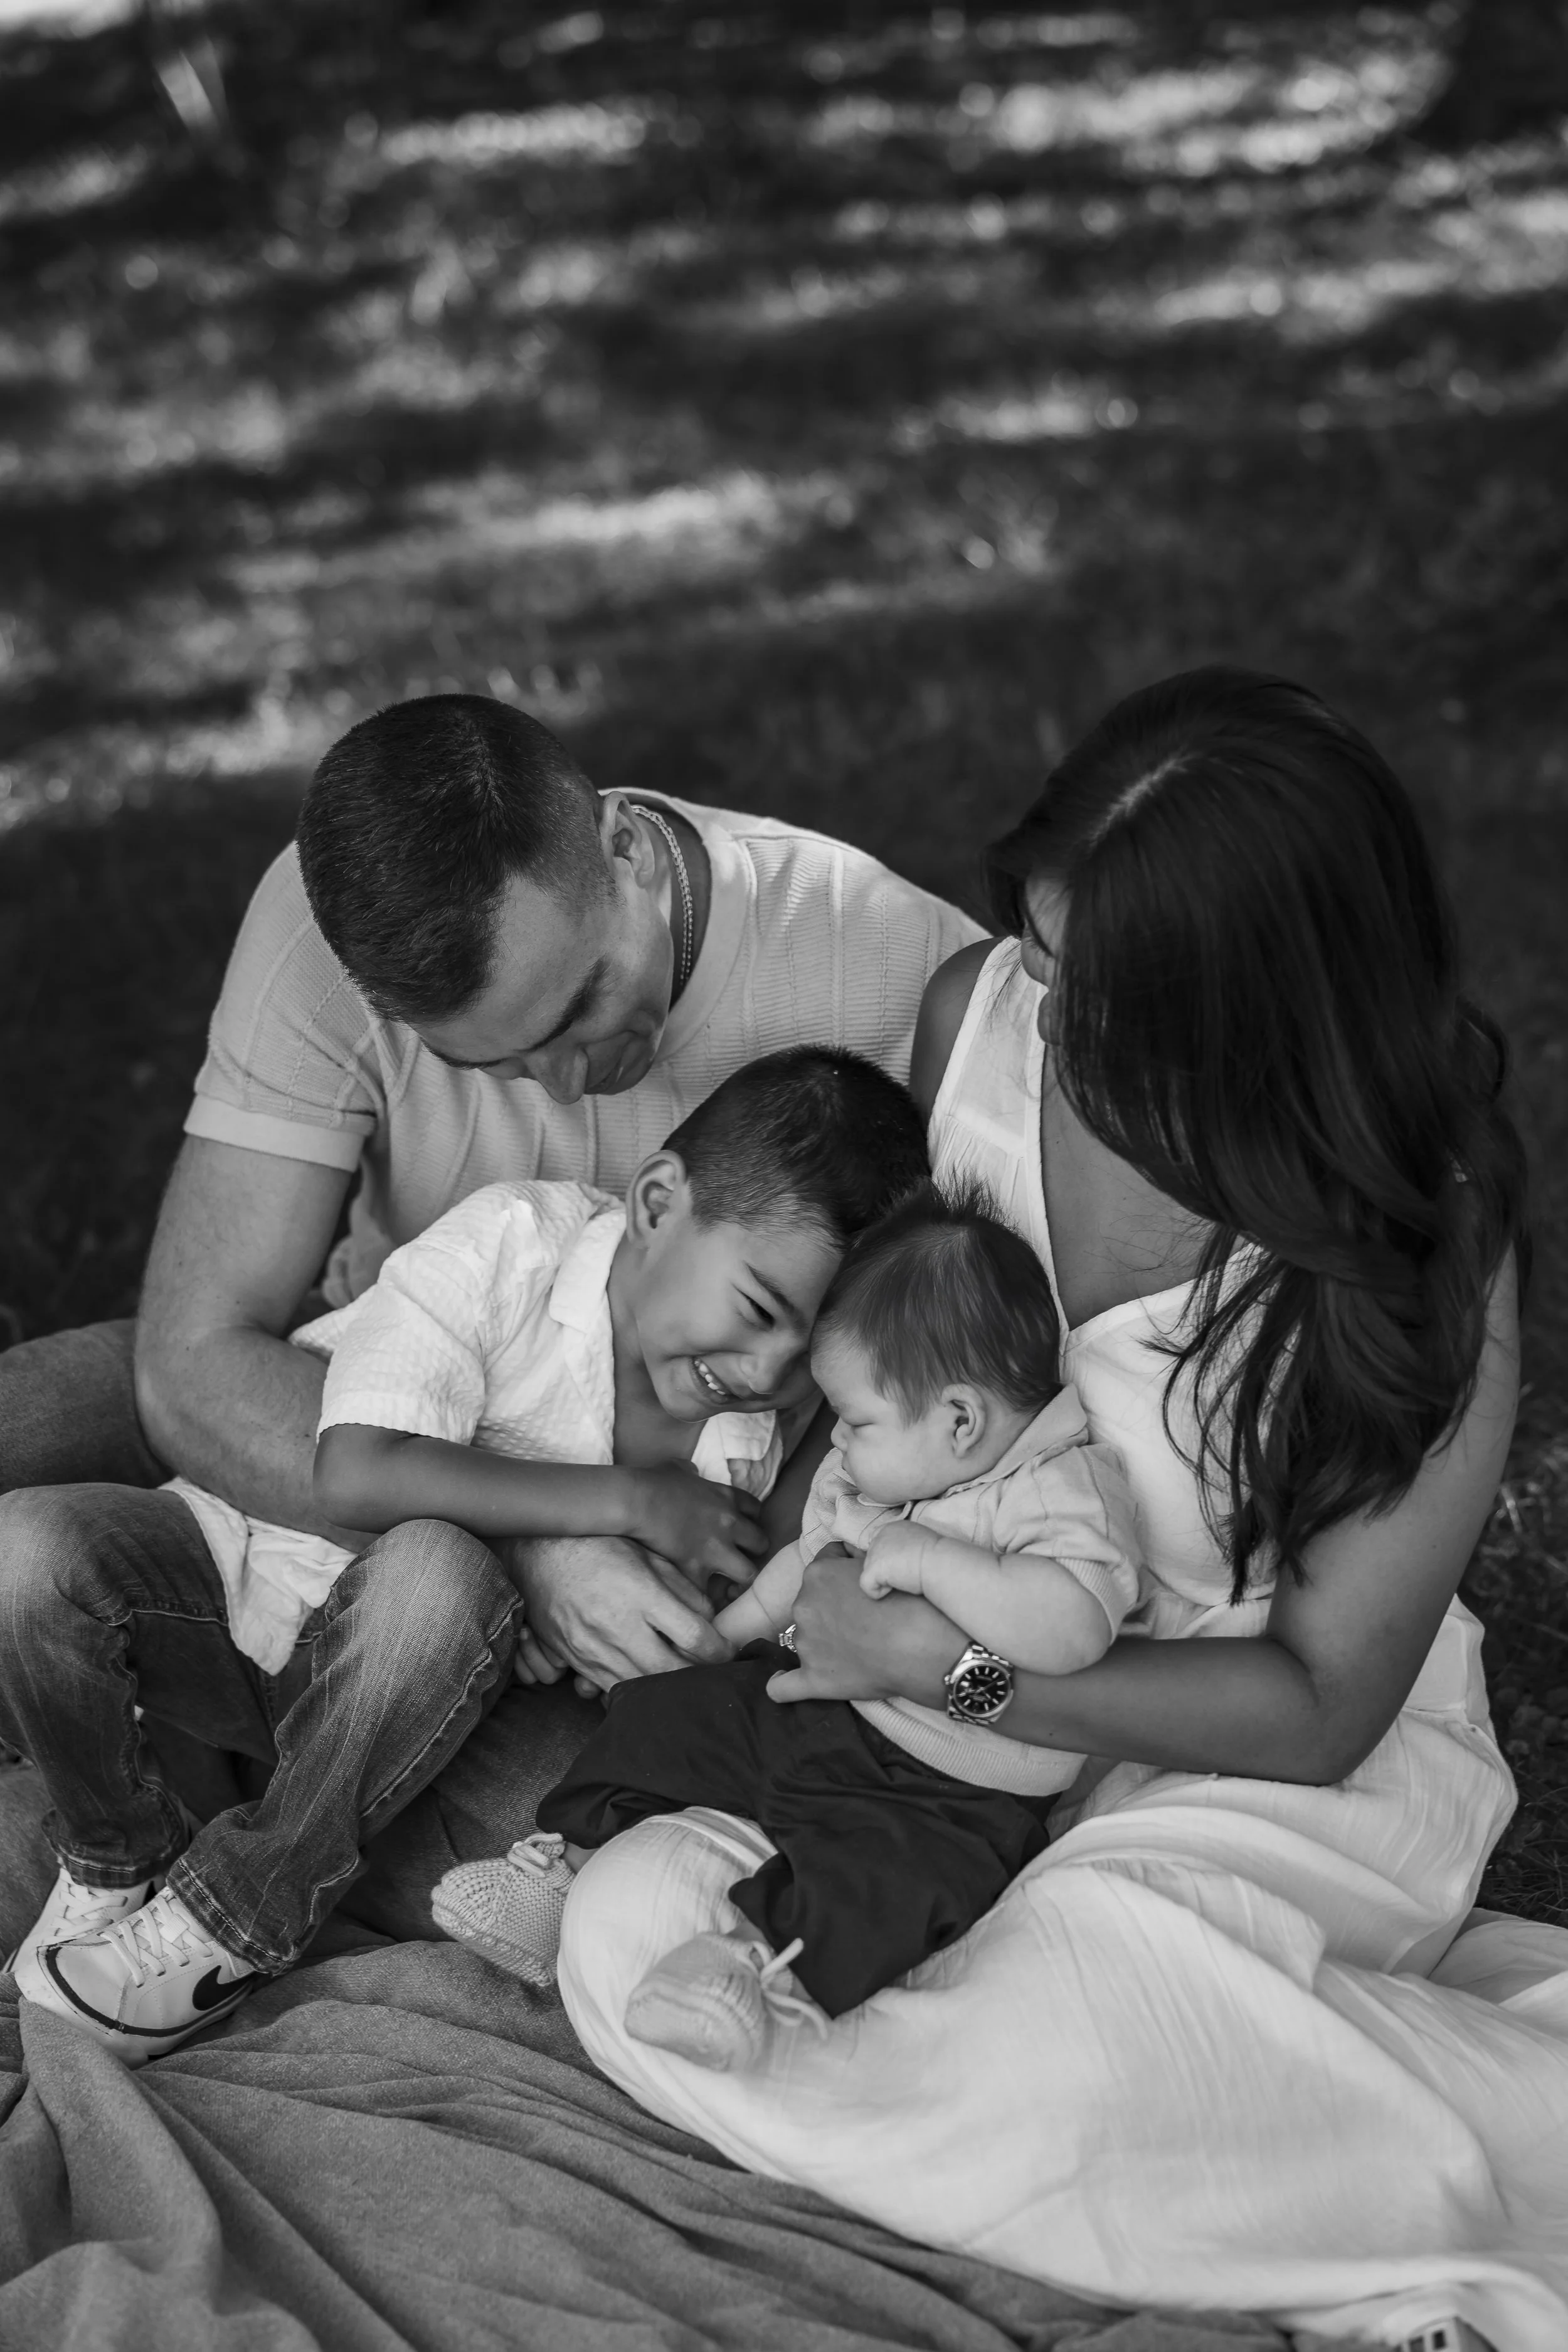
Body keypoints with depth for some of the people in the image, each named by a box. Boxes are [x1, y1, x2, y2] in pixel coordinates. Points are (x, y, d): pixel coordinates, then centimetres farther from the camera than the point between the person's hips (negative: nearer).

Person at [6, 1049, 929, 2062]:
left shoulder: (749, 1428, -7)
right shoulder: (511, 1244, -23)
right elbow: (358, 1475, -32)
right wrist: (627, 1504, -30)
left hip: (393, 1669, 2)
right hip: (260, 1545, -2)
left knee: (440, 1578, -36)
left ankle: (235, 1922, -19)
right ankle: (118, 1859, -4)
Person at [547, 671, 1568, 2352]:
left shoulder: (1425, 1265, -21)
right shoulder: (978, 1018, -10)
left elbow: (1317, 1705, -16)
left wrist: (952, 1663, -24)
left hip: (1257, 1763, -6)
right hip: (961, 1712, 6)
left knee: (1037, 2054, -33)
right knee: (631, 1923, -15)